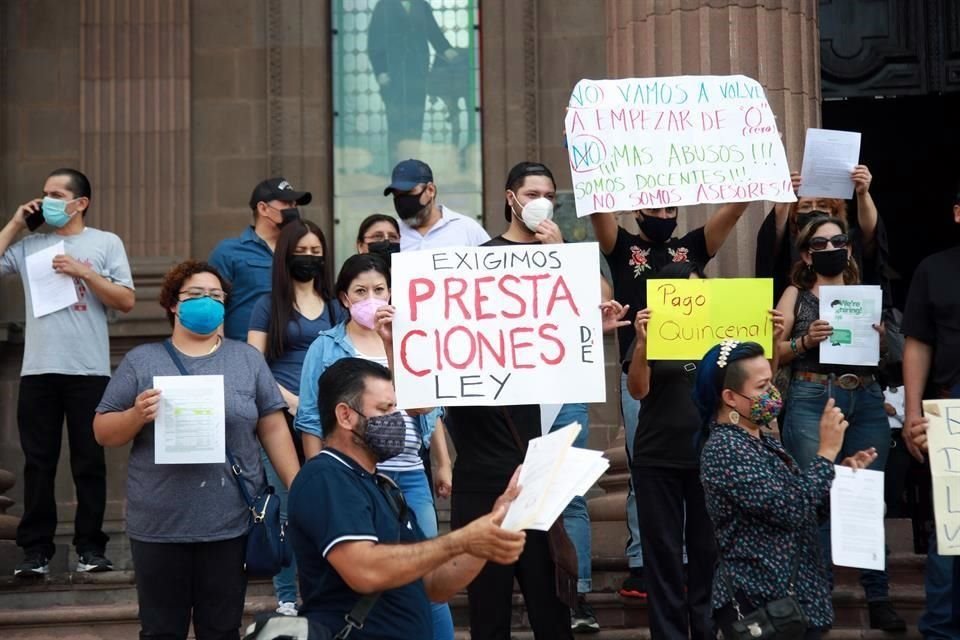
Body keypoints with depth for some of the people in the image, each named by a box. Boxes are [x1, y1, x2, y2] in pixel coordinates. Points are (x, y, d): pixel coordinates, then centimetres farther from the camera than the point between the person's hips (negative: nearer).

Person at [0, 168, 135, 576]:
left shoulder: (105, 243, 5)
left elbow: (126, 301, 0)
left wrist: (84, 272, -10)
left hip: (89, 371, -2)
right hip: (37, 370, 2)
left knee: (89, 462, 4)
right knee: (38, 462, 4)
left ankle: (89, 547, 12)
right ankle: (36, 549, 9)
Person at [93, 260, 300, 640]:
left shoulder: (248, 359, 8)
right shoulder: (141, 361, 4)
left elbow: (273, 428, 8)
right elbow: (103, 432, 3)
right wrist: (137, 416, -17)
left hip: (230, 523, 1)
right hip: (159, 526, -1)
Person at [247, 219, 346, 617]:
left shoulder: (334, 307, 13)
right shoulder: (269, 305, 4)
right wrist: (290, 400, -13)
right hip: (281, 417, -2)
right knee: (284, 510, 0)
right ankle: (286, 597, 7)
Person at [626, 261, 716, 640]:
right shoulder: (653, 334, 0)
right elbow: (638, 390, -12)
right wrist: (641, 343, -28)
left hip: (709, 457, 2)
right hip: (658, 461, -2)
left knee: (708, 550, 4)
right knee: (664, 553, 2)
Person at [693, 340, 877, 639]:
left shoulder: (764, 441, 12)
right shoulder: (724, 449, -18)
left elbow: (805, 505, 18)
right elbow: (792, 510, -23)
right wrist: (827, 452, -15)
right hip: (762, 603, -9)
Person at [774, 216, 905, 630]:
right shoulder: (796, 295, 8)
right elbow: (772, 353, 2)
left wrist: (878, 337, -8)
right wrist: (805, 340, -15)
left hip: (866, 402, 2)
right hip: (812, 402, -2)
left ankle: (878, 598, 8)